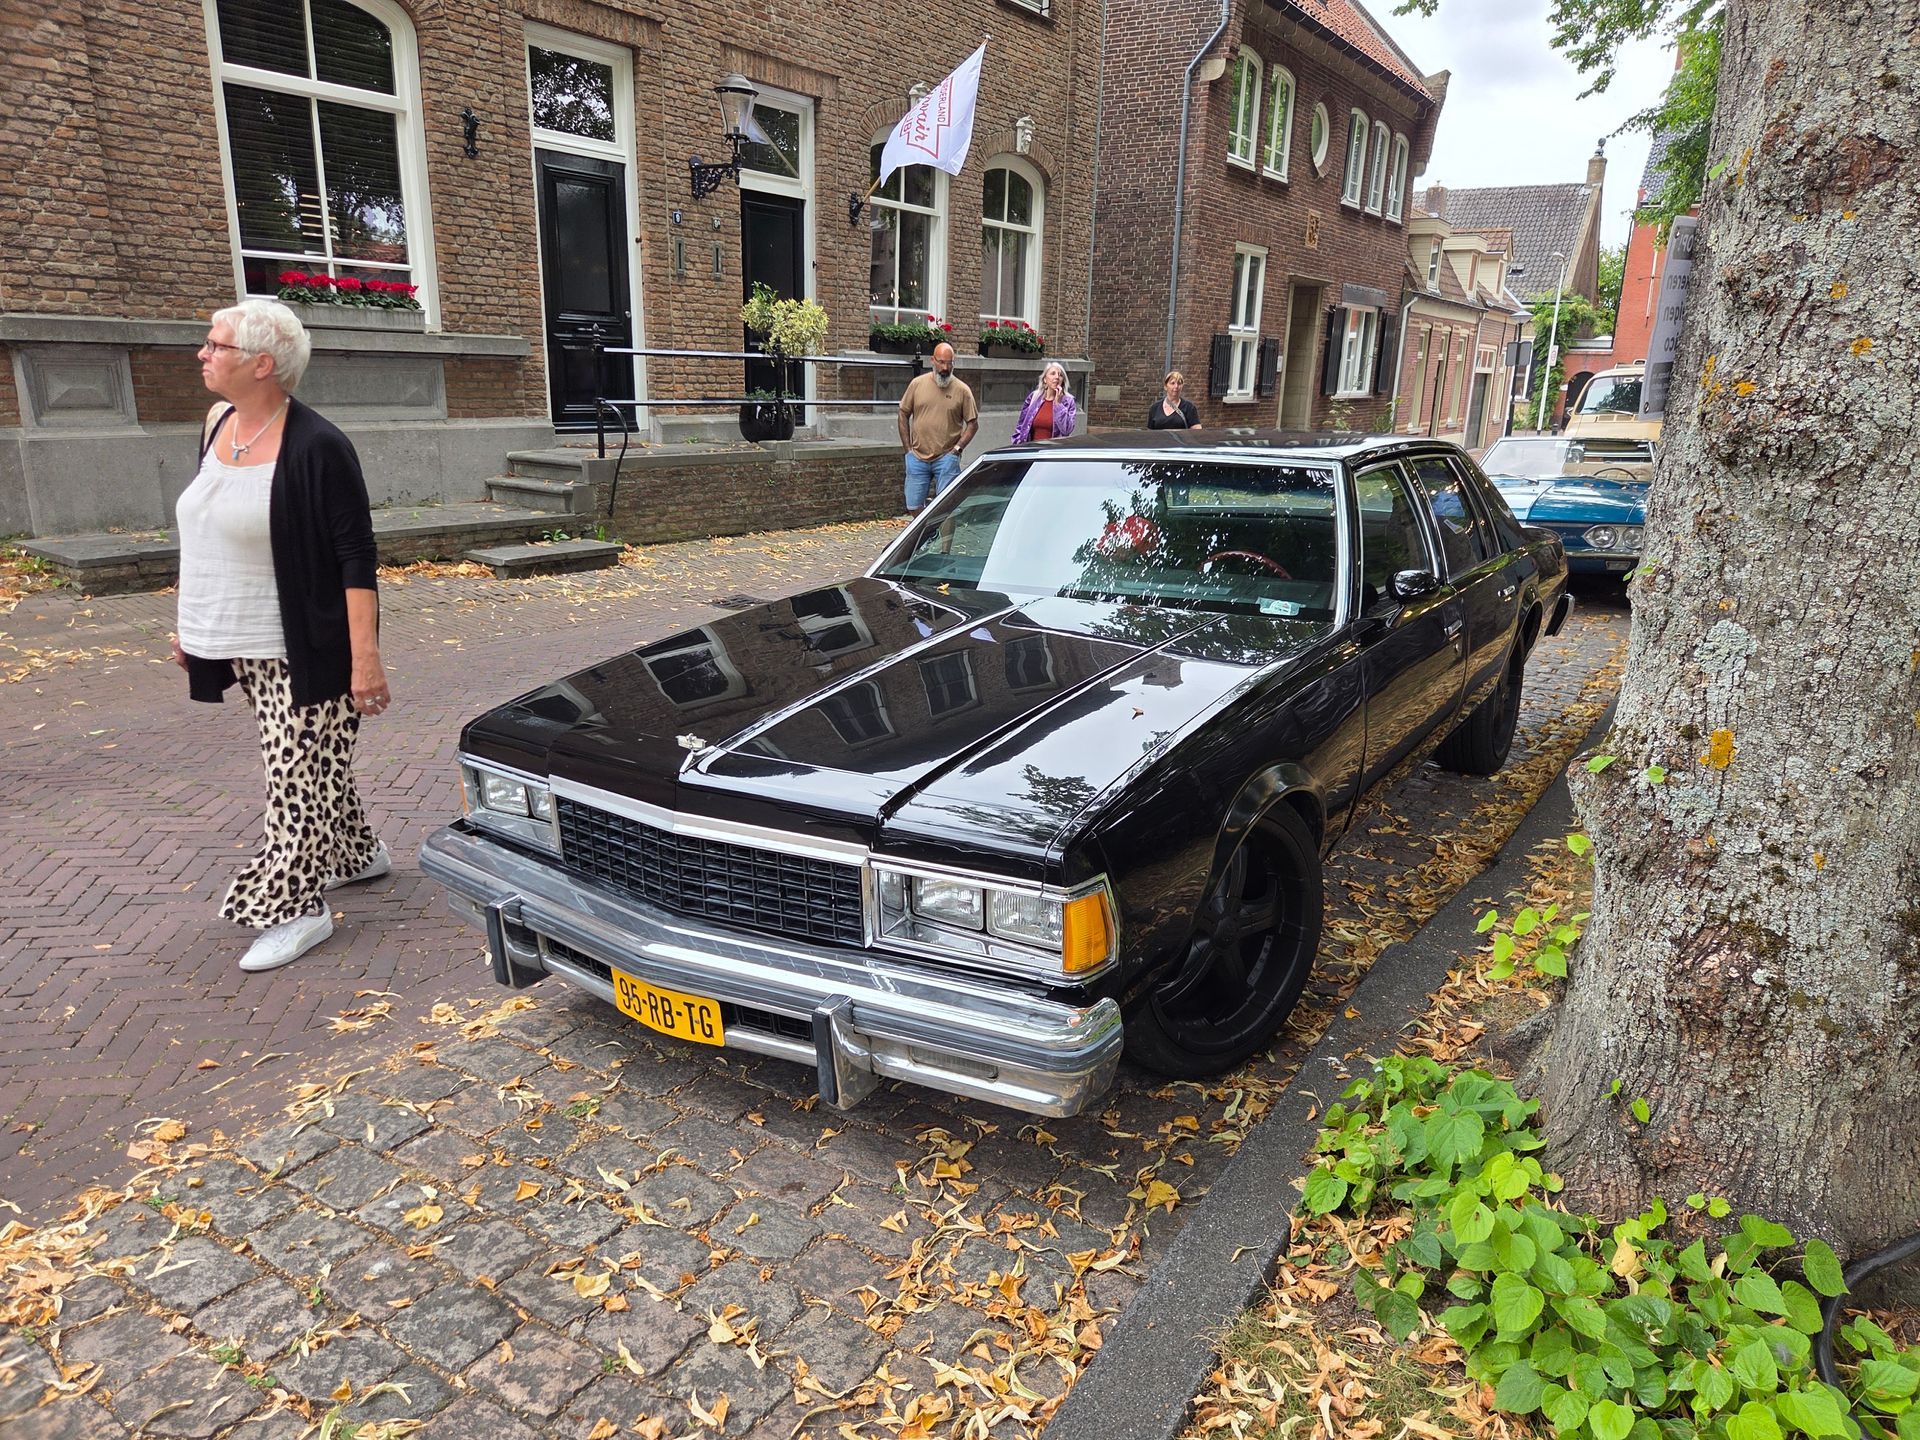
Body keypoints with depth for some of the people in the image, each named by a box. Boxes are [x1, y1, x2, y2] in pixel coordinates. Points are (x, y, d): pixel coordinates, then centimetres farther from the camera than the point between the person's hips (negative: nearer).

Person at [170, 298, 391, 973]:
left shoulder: (315, 448, -18)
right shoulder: (217, 425, 7)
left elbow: (356, 558, -19)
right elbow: (206, 540, 17)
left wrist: (365, 659, -24)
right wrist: (193, 626, 19)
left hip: (301, 652, -8)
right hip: (240, 649, 8)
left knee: (297, 773, -3)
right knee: (310, 765, 18)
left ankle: (297, 909, 7)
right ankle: (358, 852, 35)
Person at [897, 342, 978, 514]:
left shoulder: (962, 390, 0)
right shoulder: (917, 384, 4)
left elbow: (973, 423, 4)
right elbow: (903, 415, 10)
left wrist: (957, 448, -7)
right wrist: (908, 448, 5)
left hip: (946, 459, -2)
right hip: (917, 458, 2)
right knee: (913, 507, 3)